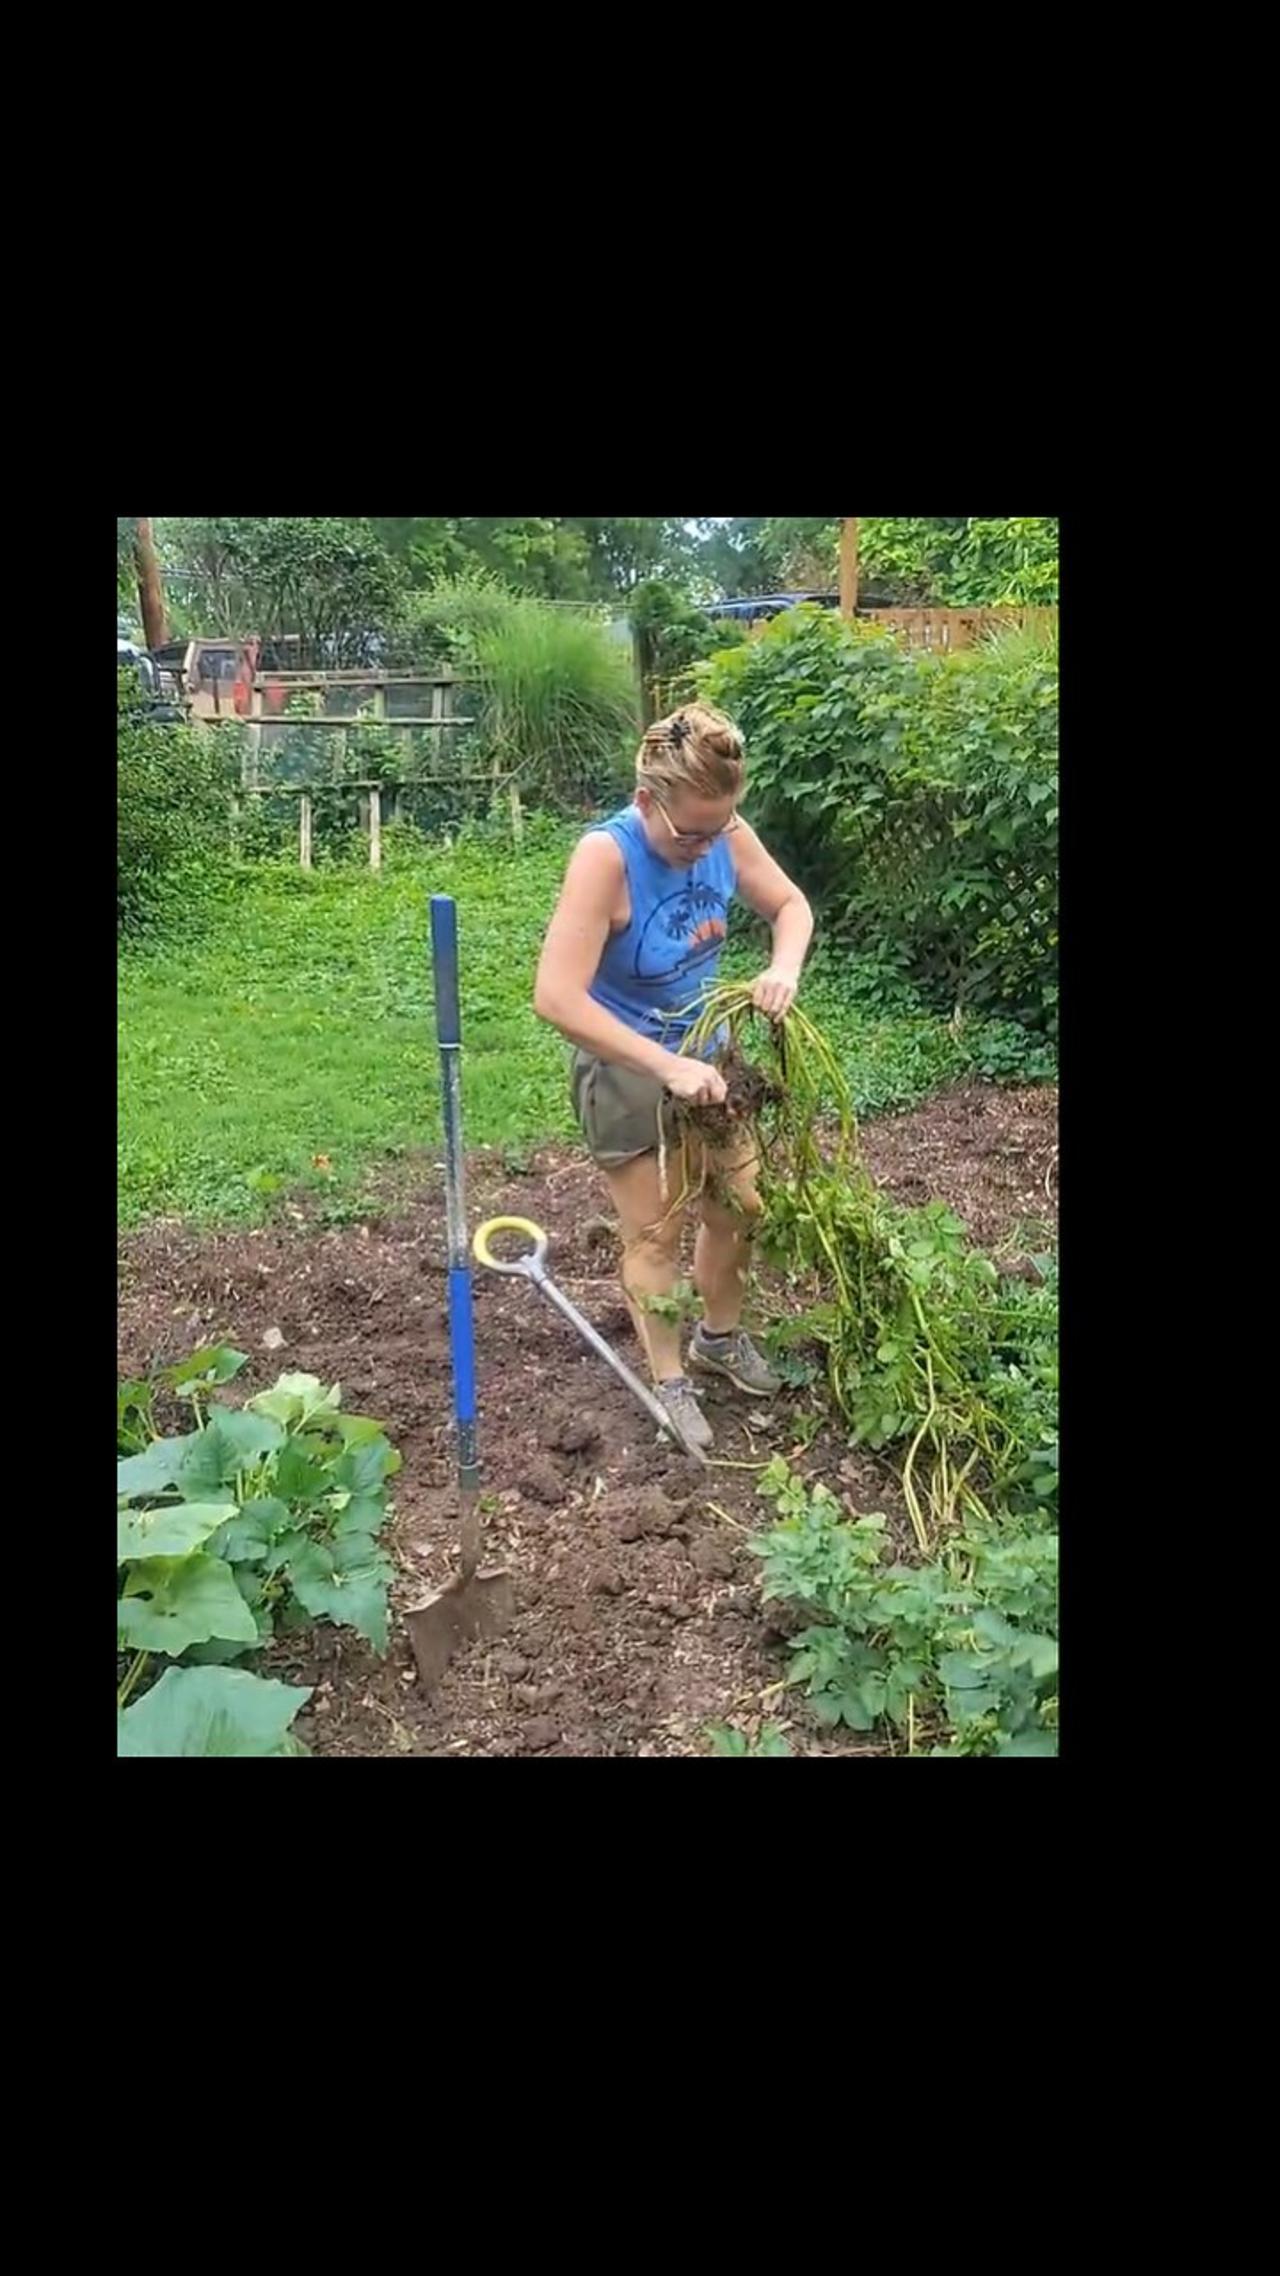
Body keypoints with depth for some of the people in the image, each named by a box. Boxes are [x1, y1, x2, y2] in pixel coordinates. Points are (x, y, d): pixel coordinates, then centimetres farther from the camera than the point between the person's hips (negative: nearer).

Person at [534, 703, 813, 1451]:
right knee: (657, 1233, 8)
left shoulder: (724, 834, -14)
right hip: (627, 1073, -6)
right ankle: (669, 1381, 30)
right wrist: (667, 1066, -35)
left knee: (740, 1205, 18)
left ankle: (720, 1338, 44)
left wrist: (785, 968, -21)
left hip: (706, 1054, 6)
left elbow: (791, 905, 2)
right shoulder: (606, 857, -31)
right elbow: (557, 997, -36)